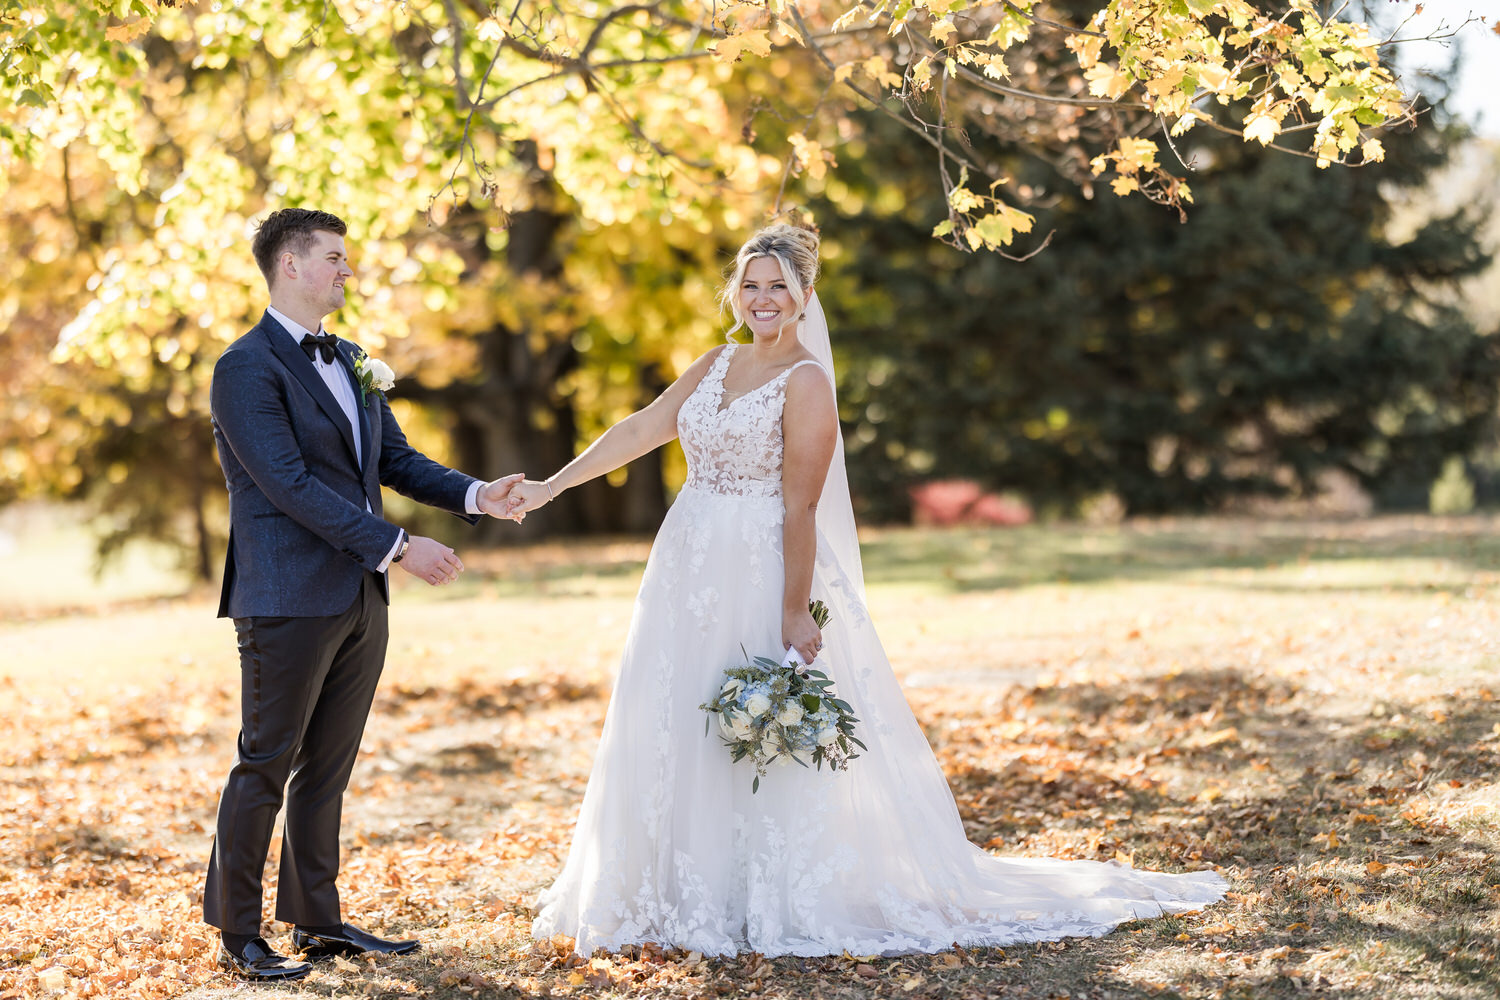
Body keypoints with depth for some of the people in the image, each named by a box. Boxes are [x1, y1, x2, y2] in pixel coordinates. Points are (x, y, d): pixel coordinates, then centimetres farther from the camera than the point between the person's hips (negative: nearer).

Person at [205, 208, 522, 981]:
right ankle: (238, 936, 9)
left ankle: (317, 922, 21)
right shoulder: (247, 368, -11)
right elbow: (290, 484, -19)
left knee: (328, 769, 12)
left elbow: (396, 459, 15)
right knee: (265, 766, 0)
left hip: (360, 598, 8)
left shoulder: (350, 361, 16)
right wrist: (398, 546, -20)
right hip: (290, 599, -8)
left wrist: (474, 495, -2)